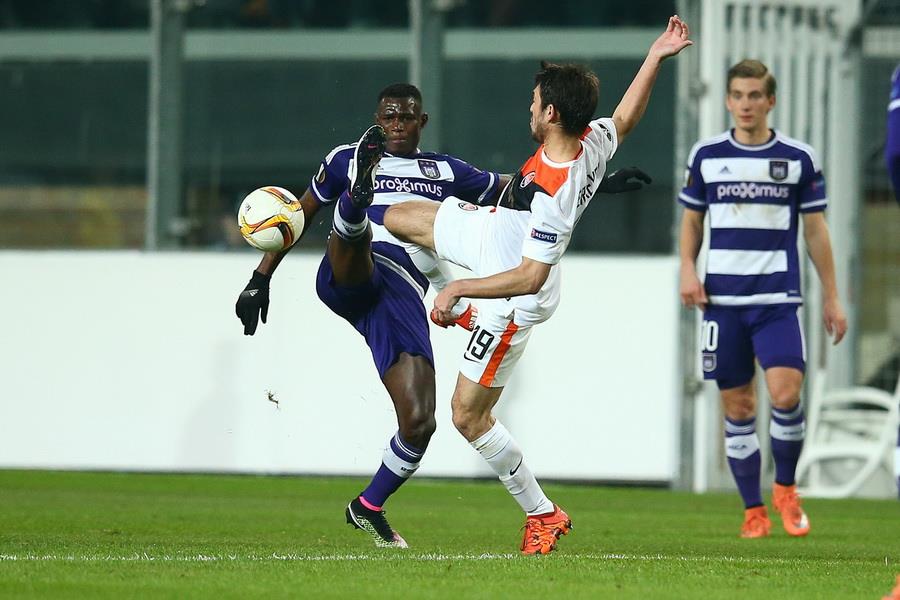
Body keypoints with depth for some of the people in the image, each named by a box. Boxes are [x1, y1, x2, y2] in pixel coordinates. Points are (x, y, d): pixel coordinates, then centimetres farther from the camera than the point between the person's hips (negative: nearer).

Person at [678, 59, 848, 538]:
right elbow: (692, 219, 15)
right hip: (722, 298, 2)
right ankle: (753, 512, 12)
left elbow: (816, 230, 8)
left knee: (785, 393, -18)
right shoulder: (707, 155, 5)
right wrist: (687, 269, -2)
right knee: (737, 407, 3)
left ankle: (785, 489, 6)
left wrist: (831, 298, 7)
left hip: (777, 299, -2)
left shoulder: (798, 158, 3)